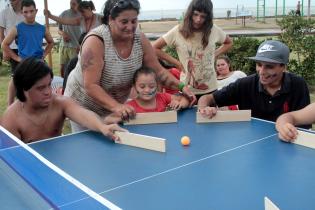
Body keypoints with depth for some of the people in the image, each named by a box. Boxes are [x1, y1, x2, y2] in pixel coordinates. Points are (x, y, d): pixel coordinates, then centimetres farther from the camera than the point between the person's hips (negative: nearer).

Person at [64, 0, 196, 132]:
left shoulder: (139, 38, -11)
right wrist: (116, 107, -43)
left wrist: (181, 87, -19)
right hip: (85, 106, -4)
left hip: (116, 103, 4)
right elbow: (91, 86, -30)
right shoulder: (96, 41, -26)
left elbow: (158, 71, -5)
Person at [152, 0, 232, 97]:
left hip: (210, 88, 2)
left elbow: (229, 43, 17)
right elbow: (154, 48, -5)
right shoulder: (178, 31, -9)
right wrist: (177, 63, -8)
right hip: (188, 90, -2)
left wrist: (214, 54, 1)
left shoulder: (214, 30, -2)